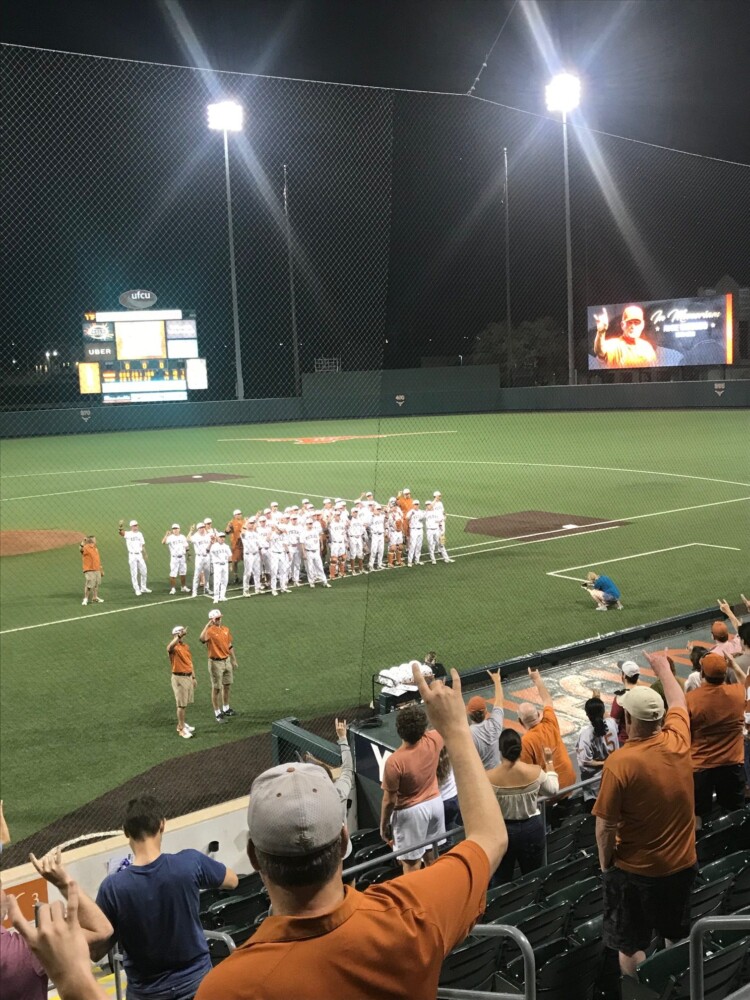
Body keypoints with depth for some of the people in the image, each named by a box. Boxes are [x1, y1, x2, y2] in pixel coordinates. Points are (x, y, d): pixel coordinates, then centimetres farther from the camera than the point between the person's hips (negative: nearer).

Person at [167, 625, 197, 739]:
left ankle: (181, 724, 29)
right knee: (181, 705, -4)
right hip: (179, 678, -7)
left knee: (185, 703, 16)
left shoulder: (186, 646, 12)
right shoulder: (174, 648, -13)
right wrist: (179, 636, -46)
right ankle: (182, 729, 3)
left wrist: (194, 677, 20)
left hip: (189, 676, 7)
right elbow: (170, 647, -41)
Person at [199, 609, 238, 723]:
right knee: (216, 688, 3)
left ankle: (226, 708, 34)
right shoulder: (210, 631, -16)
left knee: (227, 685, 18)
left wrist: (234, 660, 16)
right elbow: (201, 638, -41)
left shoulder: (225, 629, 5)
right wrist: (208, 625, -38)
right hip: (216, 663, -7)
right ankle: (217, 712, 14)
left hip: (227, 660, 7)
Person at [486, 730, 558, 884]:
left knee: (501, 882, 16)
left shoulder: (489, 777, -20)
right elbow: (553, 790, 6)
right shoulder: (536, 772, -15)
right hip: (531, 828, 2)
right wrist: (549, 762, 15)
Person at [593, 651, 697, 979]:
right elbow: (678, 701, 10)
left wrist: (605, 864, -2)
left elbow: (605, 826, -19)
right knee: (678, 939, 24)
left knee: (631, 946, 13)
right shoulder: (678, 741, -12)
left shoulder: (619, 762, -26)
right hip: (682, 864, 5)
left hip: (635, 870, -5)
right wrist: (662, 666, 26)